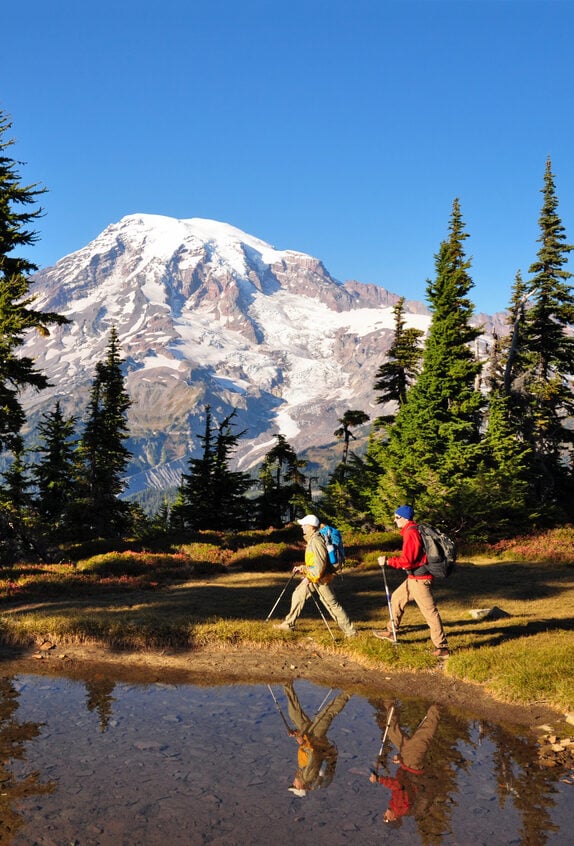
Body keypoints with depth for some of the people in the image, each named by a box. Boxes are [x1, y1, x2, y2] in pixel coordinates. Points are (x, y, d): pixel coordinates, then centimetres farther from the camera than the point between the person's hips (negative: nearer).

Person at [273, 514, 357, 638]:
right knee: (298, 595, 14)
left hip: (320, 578, -10)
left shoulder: (317, 541, -22)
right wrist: (302, 568, 17)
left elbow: (320, 565, -26)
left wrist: (311, 578, -20)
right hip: (312, 576, 10)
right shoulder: (311, 539, 11)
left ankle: (350, 631, 2)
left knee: (332, 604, -4)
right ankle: (289, 624, 23)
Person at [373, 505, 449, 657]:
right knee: (397, 598, 20)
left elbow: (406, 560, -22)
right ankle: (391, 632, 32)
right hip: (414, 577, 11)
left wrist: (387, 562, -13)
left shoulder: (411, 533, -19)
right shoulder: (414, 530, 13)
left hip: (419, 579, -11)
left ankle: (442, 648, -2)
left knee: (429, 611, -6)